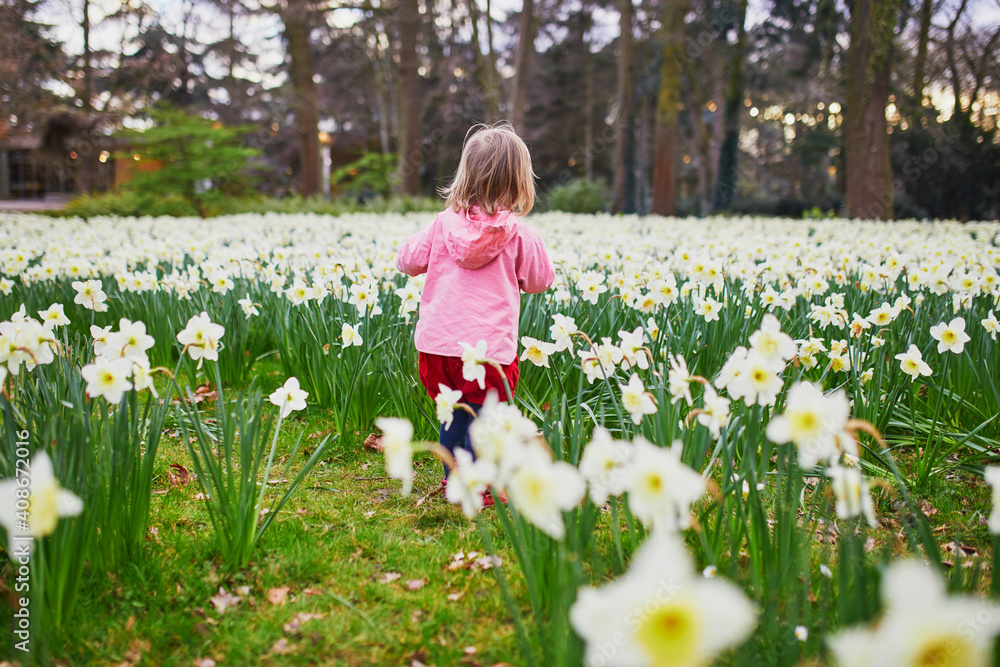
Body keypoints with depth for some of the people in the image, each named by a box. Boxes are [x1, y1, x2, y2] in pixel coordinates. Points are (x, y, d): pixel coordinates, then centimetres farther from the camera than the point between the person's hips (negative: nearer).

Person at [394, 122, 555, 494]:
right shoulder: (519, 233, -6)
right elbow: (539, 282, 6)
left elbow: (407, 261, 9)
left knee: (453, 417, 17)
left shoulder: (444, 224, 1)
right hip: (488, 346, -3)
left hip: (438, 342, 4)